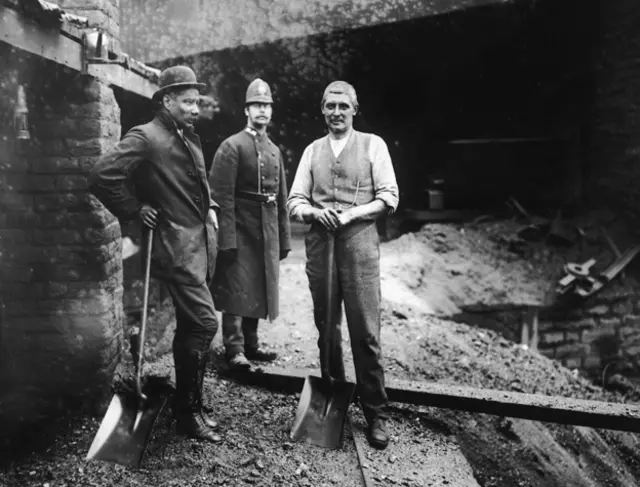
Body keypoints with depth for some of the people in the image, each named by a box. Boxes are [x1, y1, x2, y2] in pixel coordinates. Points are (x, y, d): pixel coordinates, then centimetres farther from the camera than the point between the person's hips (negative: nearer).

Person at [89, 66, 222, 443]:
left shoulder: (191, 137, 16)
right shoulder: (146, 137, -10)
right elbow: (103, 175, -19)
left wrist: (210, 208, 15)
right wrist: (135, 211, -12)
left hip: (202, 244, 9)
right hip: (176, 247, -9)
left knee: (190, 326, 15)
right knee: (204, 323, -13)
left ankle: (186, 404, 29)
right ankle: (190, 411, 2)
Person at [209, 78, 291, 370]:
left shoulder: (275, 151, 14)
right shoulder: (232, 146, -6)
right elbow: (222, 196, -13)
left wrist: (284, 238, 12)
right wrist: (228, 239, -18)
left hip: (267, 234, 7)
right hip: (240, 231, -6)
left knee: (259, 289, 12)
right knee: (237, 290, -3)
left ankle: (250, 344, 24)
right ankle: (234, 349, 6)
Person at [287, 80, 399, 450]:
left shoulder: (372, 145, 5)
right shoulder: (312, 150, 15)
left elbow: (389, 198, -1)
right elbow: (295, 201, 11)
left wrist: (349, 215, -13)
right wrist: (314, 212, -11)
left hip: (359, 244, -3)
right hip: (319, 245, 4)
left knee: (366, 333, -6)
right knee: (326, 328, 11)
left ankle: (376, 414, 5)